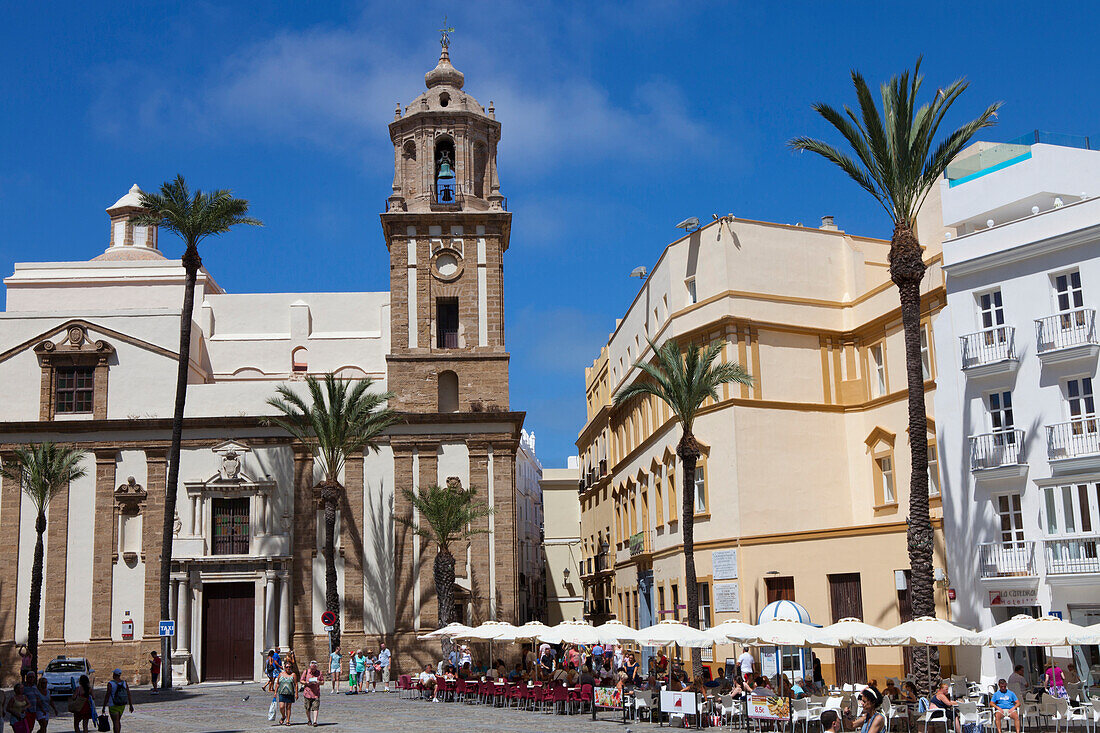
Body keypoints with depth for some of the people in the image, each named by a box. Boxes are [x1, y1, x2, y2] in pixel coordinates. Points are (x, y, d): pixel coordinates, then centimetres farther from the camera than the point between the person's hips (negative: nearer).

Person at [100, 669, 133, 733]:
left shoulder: (110, 684, -13)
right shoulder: (124, 683, 1)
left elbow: (107, 696, -14)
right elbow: (128, 695, 3)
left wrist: (104, 707, -7)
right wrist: (131, 705, 9)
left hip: (113, 706, -5)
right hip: (122, 706, 5)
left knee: (115, 722, -6)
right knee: (118, 721, 22)